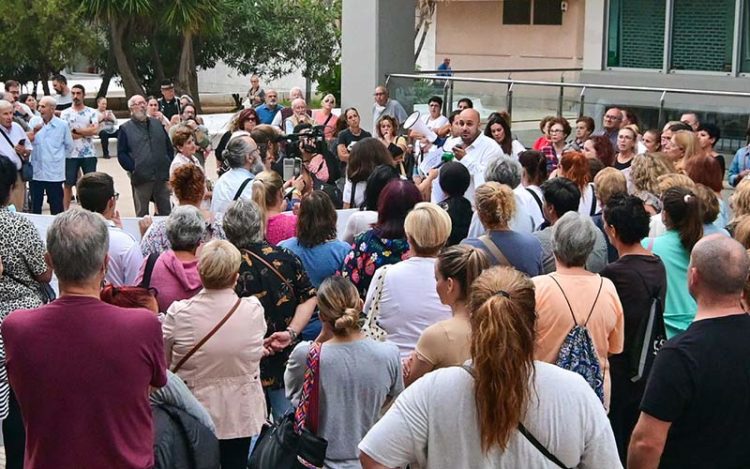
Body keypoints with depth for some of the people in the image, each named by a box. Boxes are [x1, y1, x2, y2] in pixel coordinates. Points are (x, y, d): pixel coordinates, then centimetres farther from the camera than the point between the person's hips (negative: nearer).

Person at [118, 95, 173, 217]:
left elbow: (169, 146, 17)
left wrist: (169, 165, 5)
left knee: (166, 212, 8)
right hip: (141, 179, -4)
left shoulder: (157, 124, 15)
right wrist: (132, 168, -14)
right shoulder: (125, 129, 2)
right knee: (142, 214, 4)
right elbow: (121, 154, -2)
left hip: (162, 176, 4)